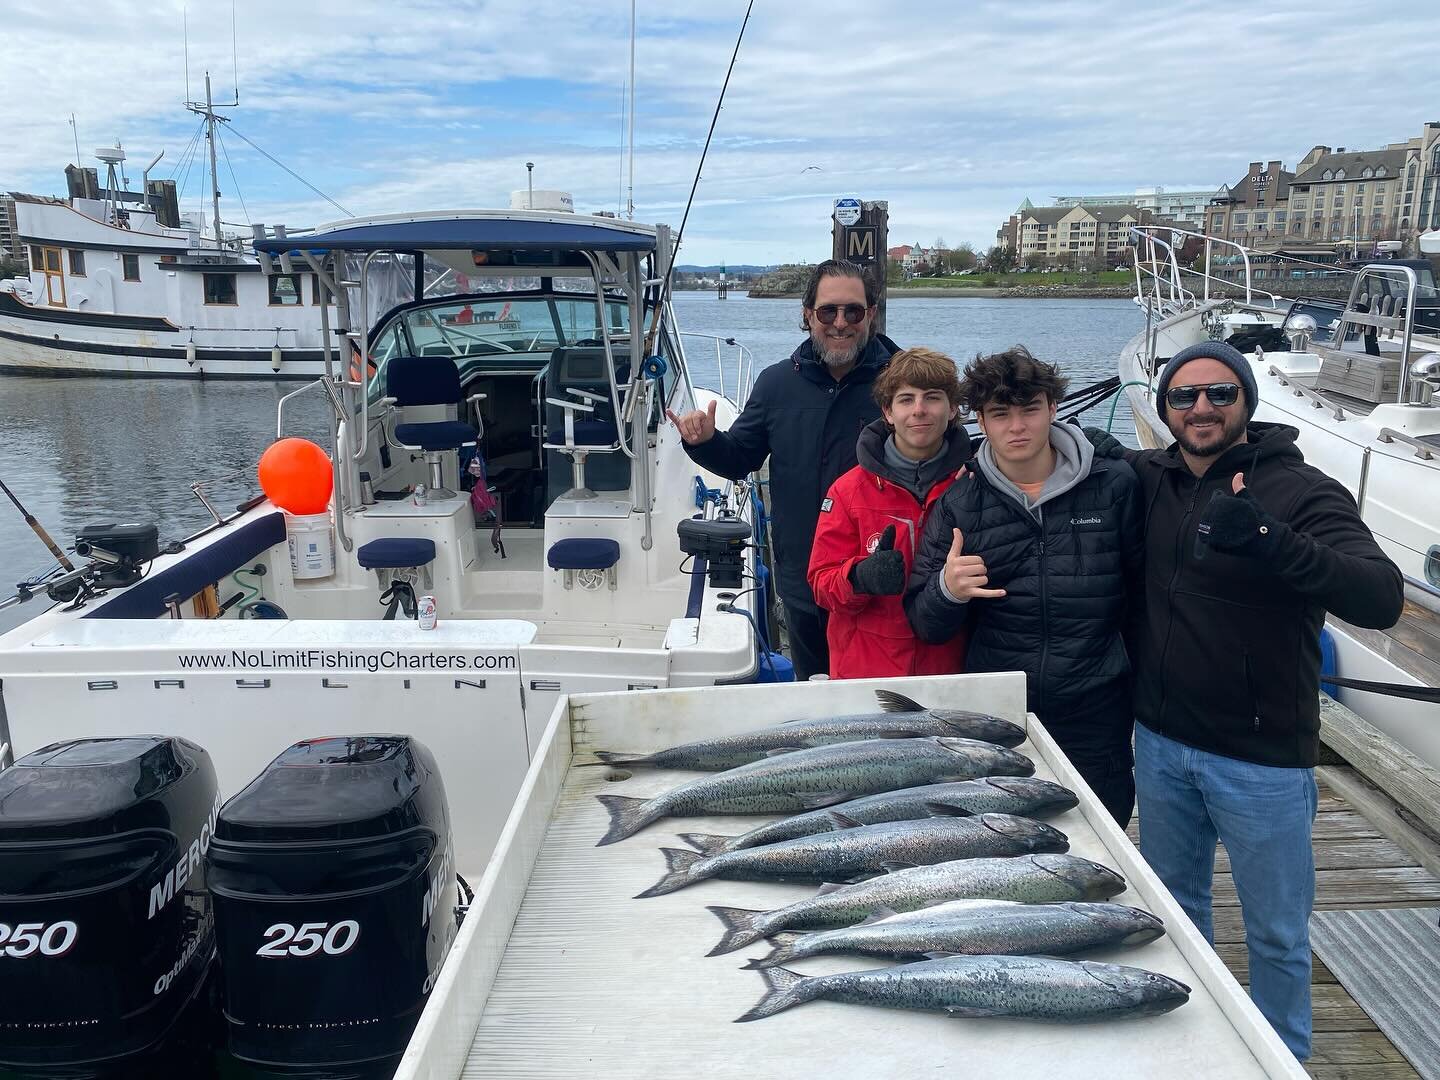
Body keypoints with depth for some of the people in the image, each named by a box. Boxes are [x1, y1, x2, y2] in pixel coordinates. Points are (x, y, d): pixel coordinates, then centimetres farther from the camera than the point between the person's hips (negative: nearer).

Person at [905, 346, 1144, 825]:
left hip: (1095, 719, 0)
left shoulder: (1116, 486, -2)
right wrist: (947, 591, -20)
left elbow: (1144, 587, 6)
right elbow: (926, 627, -1)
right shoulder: (959, 505, 0)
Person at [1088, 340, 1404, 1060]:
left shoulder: (1302, 492, -15)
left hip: (1262, 758, -5)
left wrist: (1265, 539, -44)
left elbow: (1382, 600, -29)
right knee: (1172, 905, 22)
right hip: (1160, 742, 5)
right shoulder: (1152, 480, 0)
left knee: (1276, 932, 12)